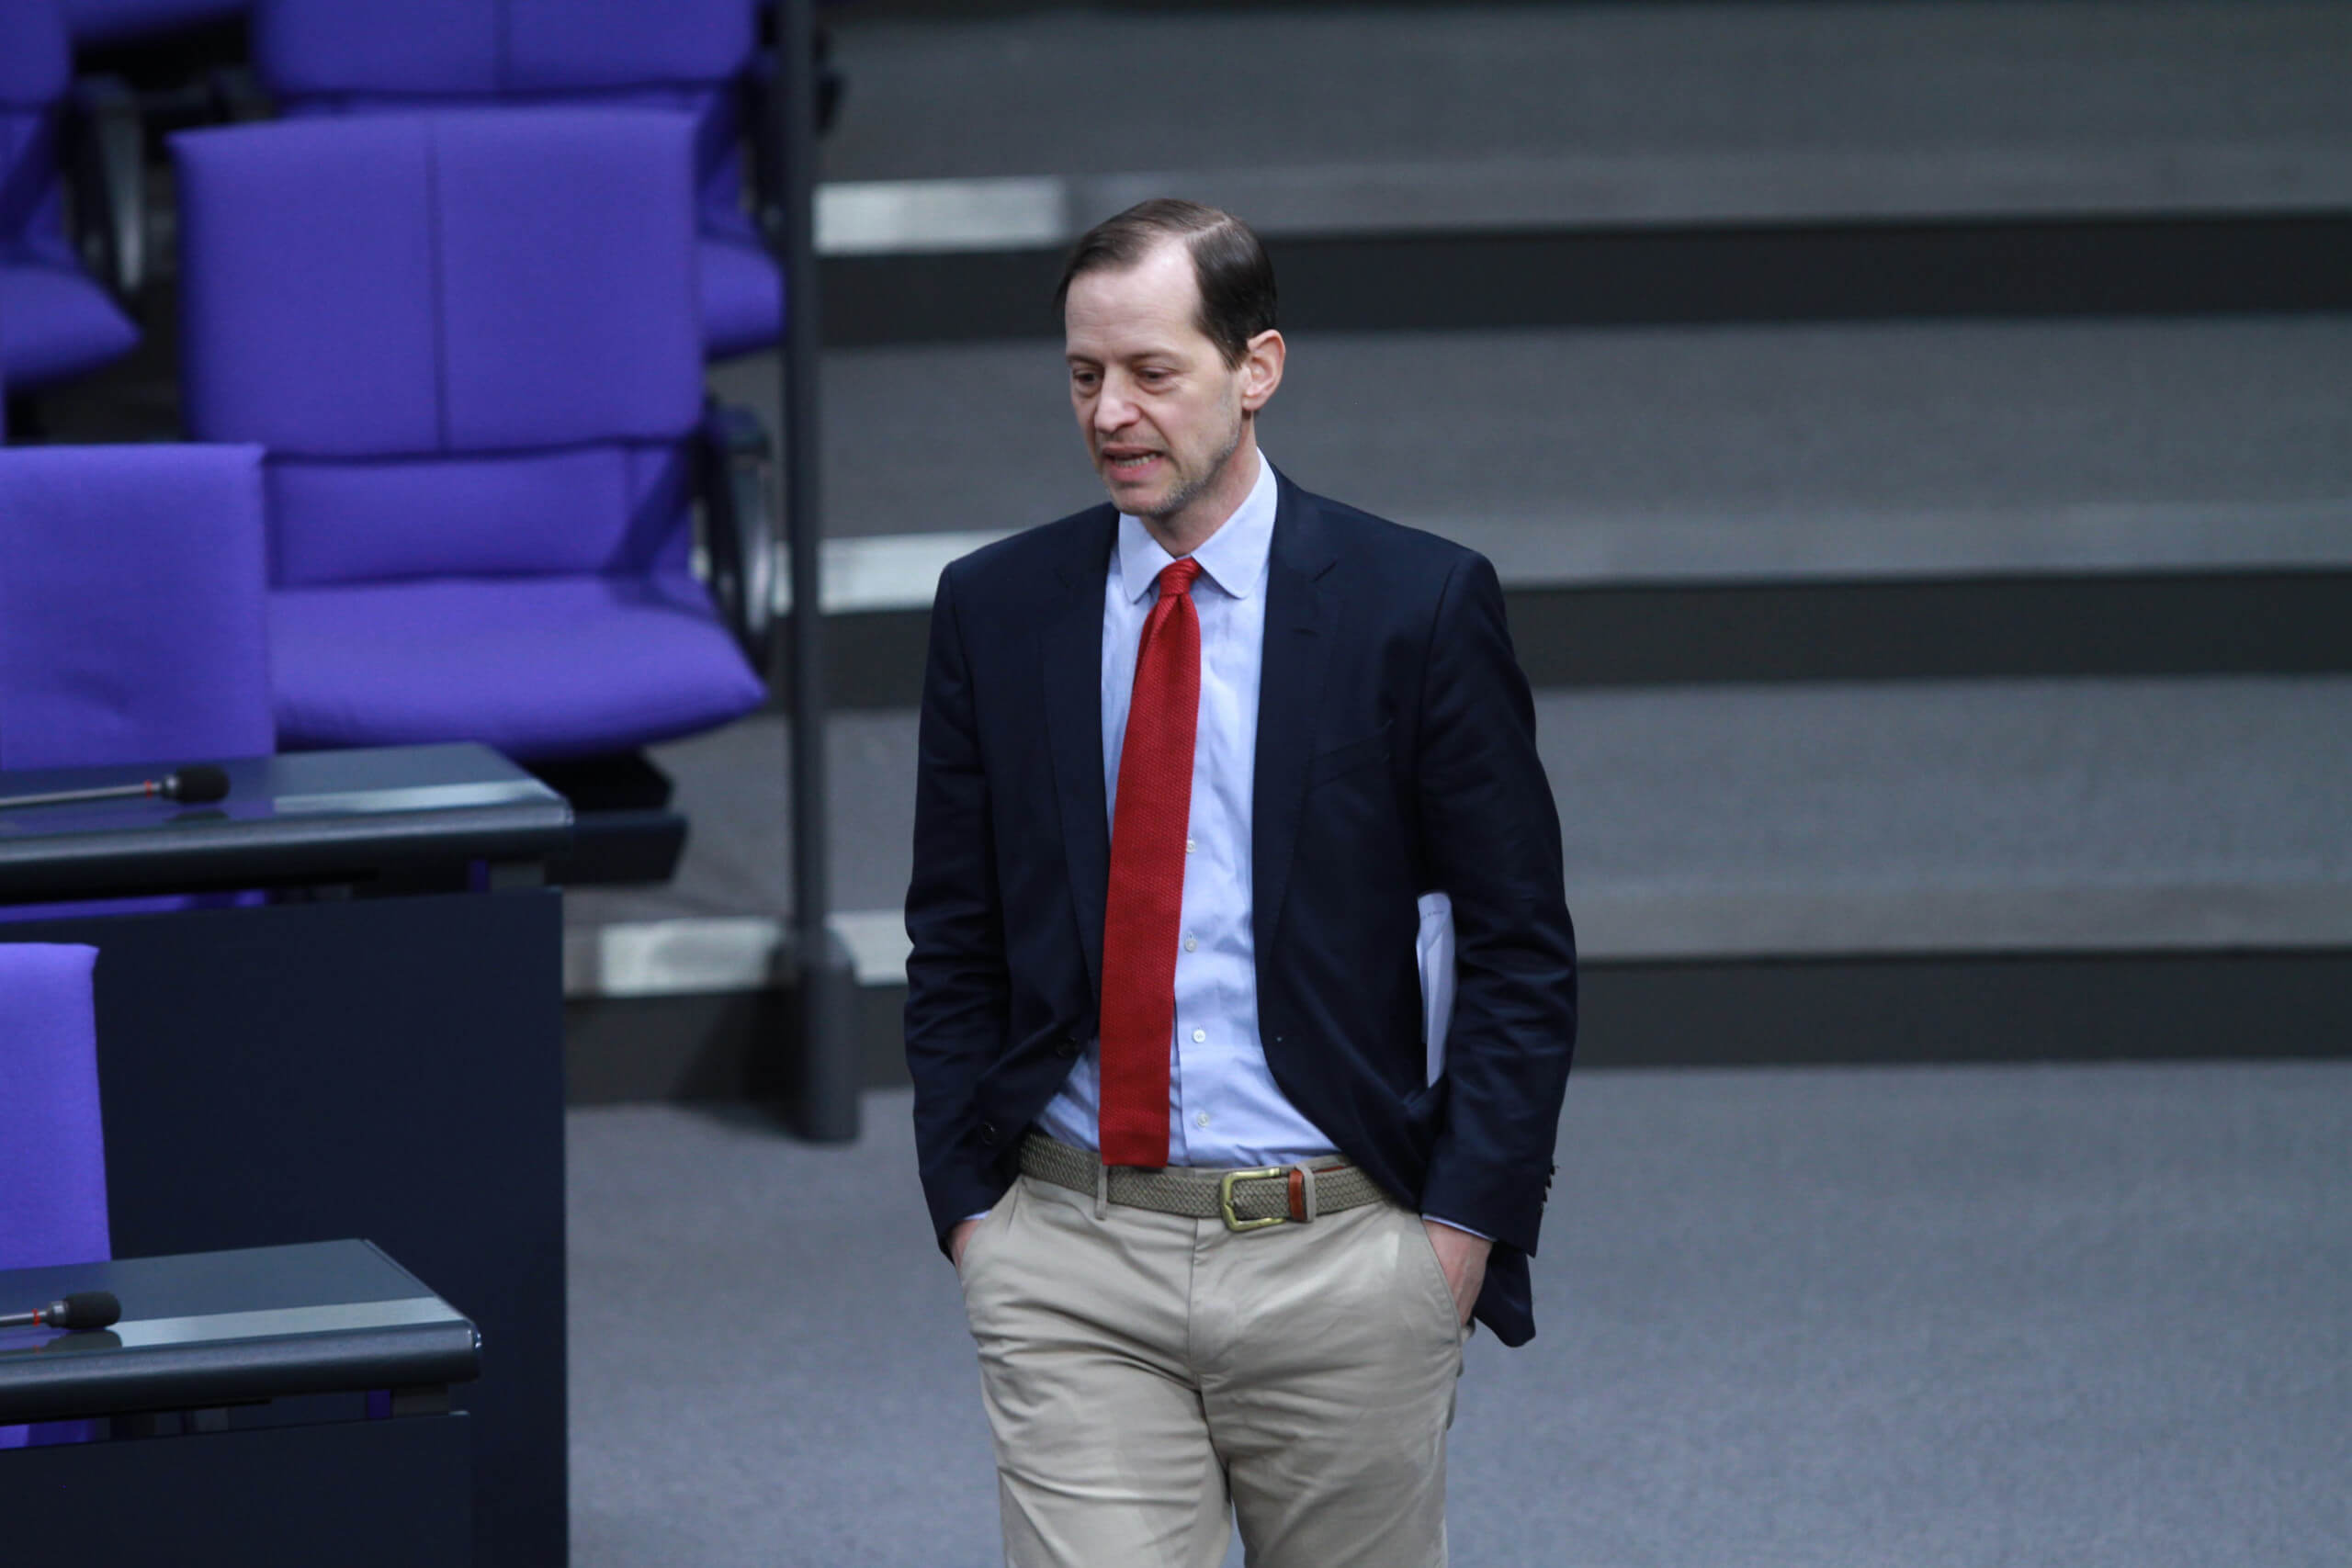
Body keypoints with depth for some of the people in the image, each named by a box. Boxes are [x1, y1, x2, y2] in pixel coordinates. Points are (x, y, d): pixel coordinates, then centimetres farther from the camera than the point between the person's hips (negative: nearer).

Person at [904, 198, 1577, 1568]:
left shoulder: (1419, 606, -3)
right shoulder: (996, 610, 5)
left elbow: (1522, 950, 0)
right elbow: (954, 948, 12)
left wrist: (1464, 1224, -6)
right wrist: (968, 1204, 4)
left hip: (1339, 1256, -1)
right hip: (1071, 1266, 1)